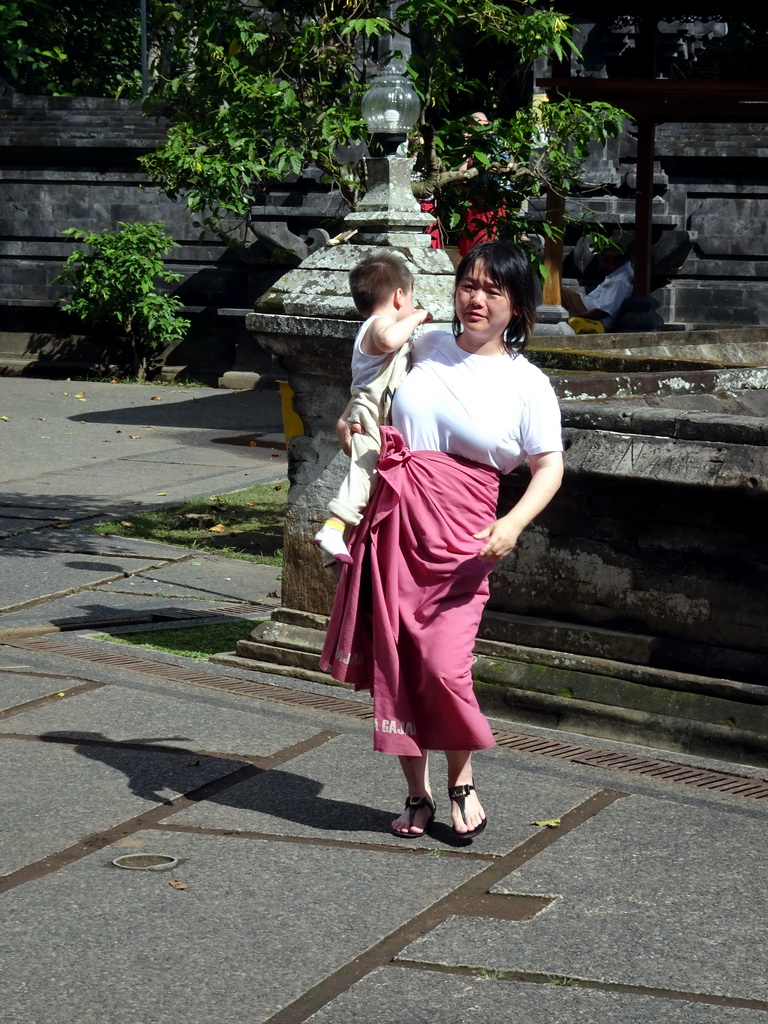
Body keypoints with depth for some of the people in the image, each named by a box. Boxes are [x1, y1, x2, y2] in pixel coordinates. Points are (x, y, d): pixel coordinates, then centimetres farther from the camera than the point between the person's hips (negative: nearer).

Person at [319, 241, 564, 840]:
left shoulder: (527, 384, 0)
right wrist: (351, 418, 14)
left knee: (444, 667, -13)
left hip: (460, 537, -4)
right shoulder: (425, 346, 10)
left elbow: (550, 466, 0)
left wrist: (514, 524, -15)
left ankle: (462, 779, 14)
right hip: (393, 520, 4)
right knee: (393, 662, 5)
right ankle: (417, 794, 20)